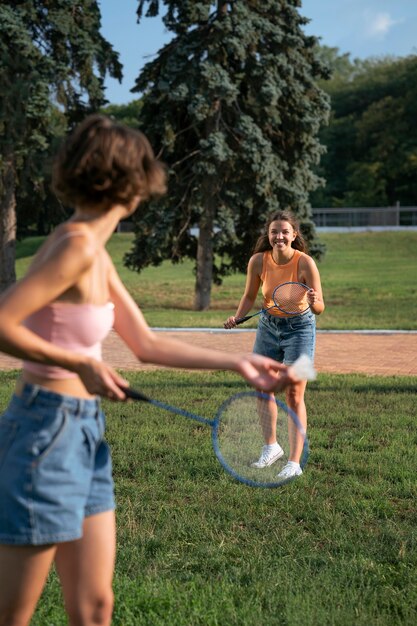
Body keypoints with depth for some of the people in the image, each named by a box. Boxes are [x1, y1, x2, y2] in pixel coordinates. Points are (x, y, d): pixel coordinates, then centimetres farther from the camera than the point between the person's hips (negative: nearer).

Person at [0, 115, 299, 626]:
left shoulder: (96, 257, 12)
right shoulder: (77, 246, -17)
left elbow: (147, 345, 17)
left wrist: (237, 363, 17)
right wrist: (81, 364, -17)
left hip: (84, 432, 9)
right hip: (47, 429, -9)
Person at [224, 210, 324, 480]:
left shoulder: (305, 263, -23)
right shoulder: (258, 261, -14)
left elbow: (320, 308, -21)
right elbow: (250, 296, 2)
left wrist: (313, 302, -43)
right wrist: (237, 317, -15)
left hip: (299, 328, -4)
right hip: (268, 326, 4)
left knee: (294, 396, -6)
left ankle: (295, 463, -1)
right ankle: (271, 447, 32)